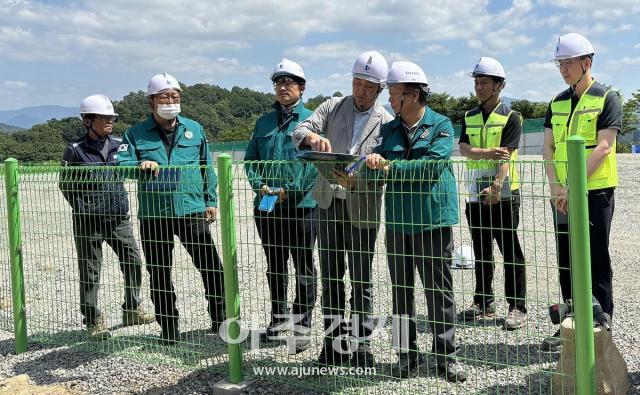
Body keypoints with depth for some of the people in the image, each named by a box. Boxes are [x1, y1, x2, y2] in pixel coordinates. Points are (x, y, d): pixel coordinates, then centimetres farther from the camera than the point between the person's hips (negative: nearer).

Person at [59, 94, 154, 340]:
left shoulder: (118, 145, 5)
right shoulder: (76, 151, -6)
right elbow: (66, 184, -1)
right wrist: (83, 209, -5)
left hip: (119, 218, 4)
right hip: (88, 221, -4)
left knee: (133, 262, 6)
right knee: (90, 272, 3)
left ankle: (132, 310, 24)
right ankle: (94, 321, 16)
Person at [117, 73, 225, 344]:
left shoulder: (194, 129, 10)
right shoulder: (136, 134, 5)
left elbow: (207, 167, 15)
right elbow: (120, 163, -5)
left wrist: (211, 201, 10)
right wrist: (140, 165, -25)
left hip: (191, 211, 0)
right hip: (153, 215, 0)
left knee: (211, 266, -1)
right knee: (159, 274, 8)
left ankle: (221, 319, 16)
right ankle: (169, 329, 22)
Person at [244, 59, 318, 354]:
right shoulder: (264, 122, 13)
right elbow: (250, 159, 12)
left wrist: (290, 190, -18)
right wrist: (260, 186, -6)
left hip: (301, 205, -5)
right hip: (266, 205, 5)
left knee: (304, 267, 5)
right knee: (274, 265, 16)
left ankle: (302, 325, 15)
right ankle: (279, 315, 32)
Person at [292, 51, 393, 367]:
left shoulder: (386, 122, -1)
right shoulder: (333, 107, 6)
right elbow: (299, 132, -5)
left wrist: (354, 181, -26)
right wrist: (314, 137, -28)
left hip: (362, 208, -2)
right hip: (329, 204, 3)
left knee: (361, 281, 6)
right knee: (330, 278, 10)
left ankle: (360, 344, 18)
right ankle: (334, 343, 22)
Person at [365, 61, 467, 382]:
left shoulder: (441, 125, -1)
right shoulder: (389, 130, 13)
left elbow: (433, 164, -16)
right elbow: (378, 167, 4)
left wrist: (390, 168, -18)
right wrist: (369, 164, -19)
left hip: (433, 220, -4)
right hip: (396, 221, 4)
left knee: (439, 290, 2)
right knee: (401, 290, 9)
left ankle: (446, 356, 14)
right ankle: (406, 355, 20)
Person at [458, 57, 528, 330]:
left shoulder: (510, 117, -2)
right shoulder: (470, 118, 13)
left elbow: (505, 155, -14)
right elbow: (464, 148, -2)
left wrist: (496, 186, -26)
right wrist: (488, 152, -20)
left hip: (503, 193, -5)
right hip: (476, 193, 5)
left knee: (510, 252, -1)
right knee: (481, 252, 12)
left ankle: (517, 307, 6)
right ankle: (483, 304, 22)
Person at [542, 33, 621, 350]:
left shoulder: (607, 98, -5)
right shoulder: (557, 103, 12)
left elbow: (603, 147, -14)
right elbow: (548, 147, 7)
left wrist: (573, 186, -20)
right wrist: (556, 187, -8)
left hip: (595, 191, -5)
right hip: (562, 196, 6)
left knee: (596, 263, 1)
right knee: (567, 262, 11)